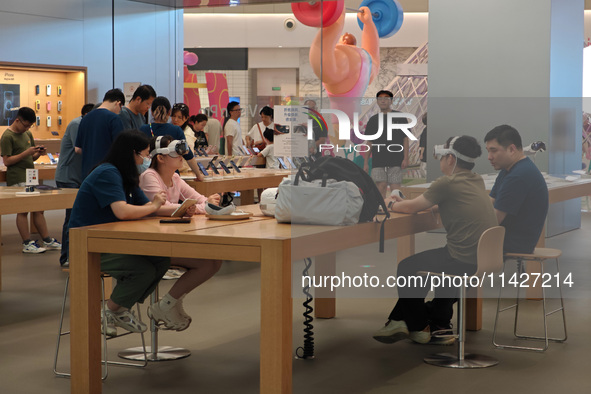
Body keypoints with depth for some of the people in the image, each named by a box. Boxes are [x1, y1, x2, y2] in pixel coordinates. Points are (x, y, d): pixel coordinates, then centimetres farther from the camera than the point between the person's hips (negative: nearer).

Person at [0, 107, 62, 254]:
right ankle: (27, 244, -2)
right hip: (17, 179, -8)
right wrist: (26, 153, -20)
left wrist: (39, 153, -1)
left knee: (38, 209, 9)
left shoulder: (28, 134, 16)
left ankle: (47, 241, 13)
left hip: (30, 178, 8)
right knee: (23, 210, -6)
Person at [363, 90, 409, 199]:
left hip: (395, 161, -2)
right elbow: (369, 143, 15)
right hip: (378, 161, 2)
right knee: (380, 187, -5)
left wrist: (406, 158, -5)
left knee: (395, 188, -6)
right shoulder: (373, 120, 14)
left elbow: (405, 139, 4)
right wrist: (366, 163, 9)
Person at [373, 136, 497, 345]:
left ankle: (420, 328, 25)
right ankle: (438, 325, 36)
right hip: (485, 258, 8)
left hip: (466, 261, -8)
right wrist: (404, 202, 28)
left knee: (406, 267, 12)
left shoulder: (447, 183, -12)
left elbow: (411, 207, -2)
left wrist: (391, 204, 18)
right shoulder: (477, 181, 12)